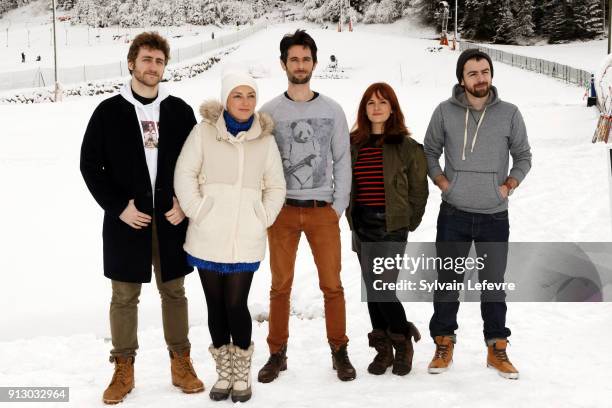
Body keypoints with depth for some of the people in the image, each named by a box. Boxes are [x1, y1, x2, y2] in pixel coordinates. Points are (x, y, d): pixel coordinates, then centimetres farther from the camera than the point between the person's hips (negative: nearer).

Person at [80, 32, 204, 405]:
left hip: (172, 220, 2)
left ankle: (181, 364, 24)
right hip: (125, 221, -1)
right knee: (124, 297, 7)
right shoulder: (109, 111, 0)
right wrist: (118, 206, -9)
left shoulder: (180, 110, 4)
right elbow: (90, 165, 0)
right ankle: (124, 370, 20)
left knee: (174, 292, 11)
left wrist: (185, 204, -5)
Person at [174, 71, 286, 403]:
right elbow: (185, 174, -2)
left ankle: (242, 372, 17)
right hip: (208, 238, 0)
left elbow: (275, 186, 12)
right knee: (216, 306, 8)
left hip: (246, 240, 0)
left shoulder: (265, 138, 7)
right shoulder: (204, 131, 0)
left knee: (236, 304, -3)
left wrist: (264, 219, 1)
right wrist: (198, 212, -10)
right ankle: (224, 372, 25)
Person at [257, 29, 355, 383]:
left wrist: (340, 205, -1)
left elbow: (342, 161, 6)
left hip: (323, 209, 0)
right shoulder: (269, 112, 4)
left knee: (333, 285, 3)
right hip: (282, 210, 0)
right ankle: (278, 353, 17)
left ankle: (340, 351, 17)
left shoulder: (332, 110, 5)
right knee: (281, 286, 6)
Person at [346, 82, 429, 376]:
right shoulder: (353, 144, 8)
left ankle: (403, 340, 14)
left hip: (391, 227, -5)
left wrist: (410, 222, 1)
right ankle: (383, 349, 22)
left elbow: (419, 188, 0)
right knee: (372, 289, 10)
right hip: (362, 227, 5)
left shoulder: (406, 146, -4)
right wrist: (351, 216, 11)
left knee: (381, 289, -11)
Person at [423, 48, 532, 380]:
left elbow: (523, 157, 10)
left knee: (494, 284, 9)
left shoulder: (509, 113, -1)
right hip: (453, 215, 0)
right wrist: (443, 182, -3)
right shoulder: (445, 111, -2)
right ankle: (444, 345, 22)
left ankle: (497, 349, 22)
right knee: (448, 281, 9)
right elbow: (430, 152, 9)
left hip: (494, 216, 0)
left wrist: (508, 186, -2)